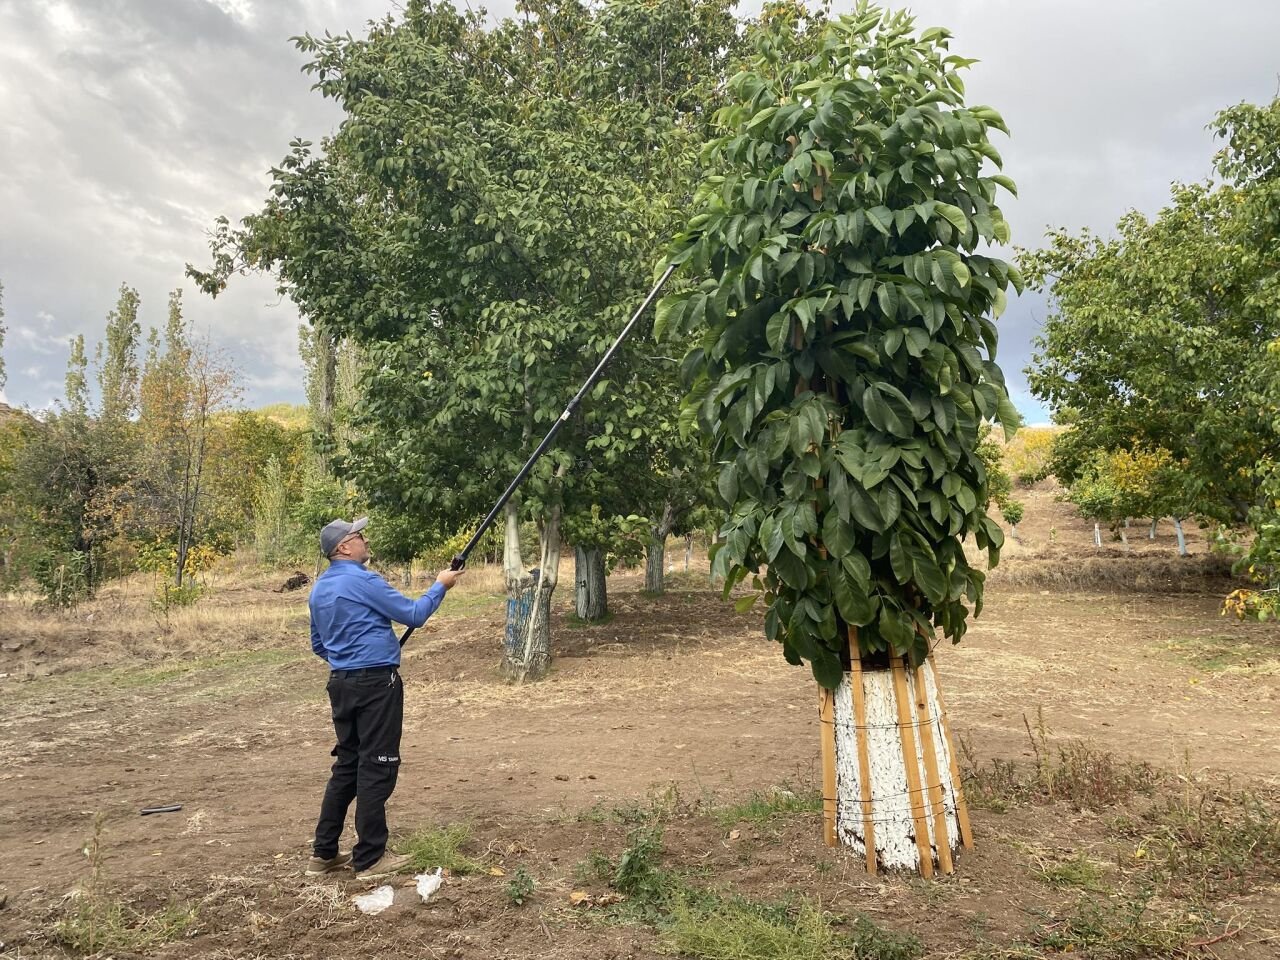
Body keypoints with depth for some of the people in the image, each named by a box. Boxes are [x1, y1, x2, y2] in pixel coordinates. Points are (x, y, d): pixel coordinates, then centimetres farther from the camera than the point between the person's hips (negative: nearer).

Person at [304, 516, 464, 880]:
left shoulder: (319, 588, 11)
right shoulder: (363, 581, -15)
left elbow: (318, 645, 20)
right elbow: (414, 615, -12)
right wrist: (440, 585, 1)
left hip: (341, 684, 9)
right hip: (375, 685, -9)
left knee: (347, 764, 15)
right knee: (376, 768, -1)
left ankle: (324, 853, 20)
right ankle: (369, 859, 5)